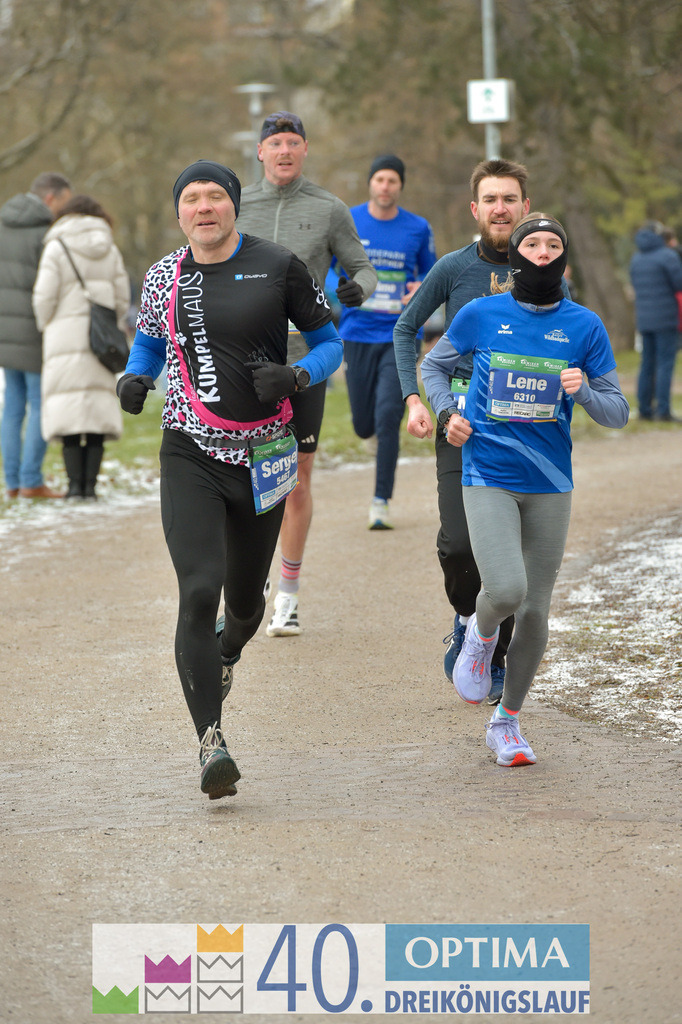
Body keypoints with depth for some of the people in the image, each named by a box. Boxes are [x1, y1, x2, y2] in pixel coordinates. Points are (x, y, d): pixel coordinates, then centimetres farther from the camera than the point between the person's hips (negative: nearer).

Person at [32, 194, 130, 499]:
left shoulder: (57, 248, -3)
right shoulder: (110, 251, 8)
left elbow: (44, 298, -8)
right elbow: (121, 301, 7)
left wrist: (46, 327, 9)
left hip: (66, 337, -3)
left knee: (68, 409, -1)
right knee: (97, 408, 6)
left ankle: (75, 483, -6)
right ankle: (91, 483, 1)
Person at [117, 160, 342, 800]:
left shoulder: (278, 267, -3)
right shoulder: (163, 278, 4)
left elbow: (329, 342, 4)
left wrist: (295, 376, -16)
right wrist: (135, 378, 1)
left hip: (262, 458, 0)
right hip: (190, 457, 0)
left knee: (245, 598, 15)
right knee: (199, 592, -18)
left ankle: (226, 653, 53)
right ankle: (210, 741, -16)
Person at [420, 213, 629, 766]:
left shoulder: (584, 326, 1)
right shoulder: (481, 315, 0)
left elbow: (618, 412, 5)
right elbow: (435, 365, 18)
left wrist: (583, 391, -16)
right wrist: (446, 414, 1)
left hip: (549, 483, 2)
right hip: (488, 476, -2)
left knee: (535, 610, 5)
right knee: (505, 590, -21)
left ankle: (507, 722, 23)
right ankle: (481, 634, 16)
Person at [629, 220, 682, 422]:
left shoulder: (636, 259, 11)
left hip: (644, 320, 6)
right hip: (665, 318, -6)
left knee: (647, 364, 10)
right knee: (665, 363, -6)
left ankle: (645, 408, 9)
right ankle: (663, 409, -11)